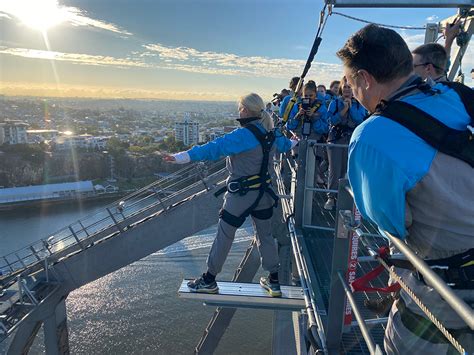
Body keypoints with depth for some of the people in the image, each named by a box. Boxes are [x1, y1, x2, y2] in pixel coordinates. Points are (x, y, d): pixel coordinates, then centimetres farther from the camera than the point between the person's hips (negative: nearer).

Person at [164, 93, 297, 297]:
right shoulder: (271, 134, 4)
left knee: (224, 236, 6)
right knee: (265, 236, 18)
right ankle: (274, 282, 28)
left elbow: (214, 148, -31)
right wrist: (293, 143, 50)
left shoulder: (243, 135, -21)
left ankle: (209, 281, 21)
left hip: (240, 195, -7)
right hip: (263, 193, 7)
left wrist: (183, 157, -35)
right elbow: (285, 144, 26)